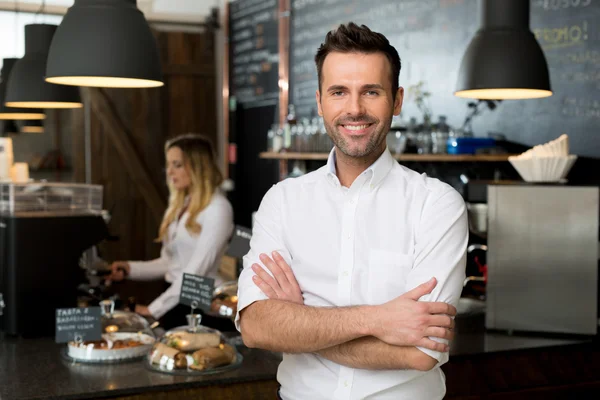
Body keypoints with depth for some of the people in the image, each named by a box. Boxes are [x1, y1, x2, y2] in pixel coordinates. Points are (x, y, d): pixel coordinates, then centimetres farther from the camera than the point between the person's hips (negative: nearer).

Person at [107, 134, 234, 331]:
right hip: (175, 298, 7)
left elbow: (196, 270, -15)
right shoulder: (179, 205, 16)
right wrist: (130, 268, 2)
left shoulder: (217, 208, -9)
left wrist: (154, 309, -17)